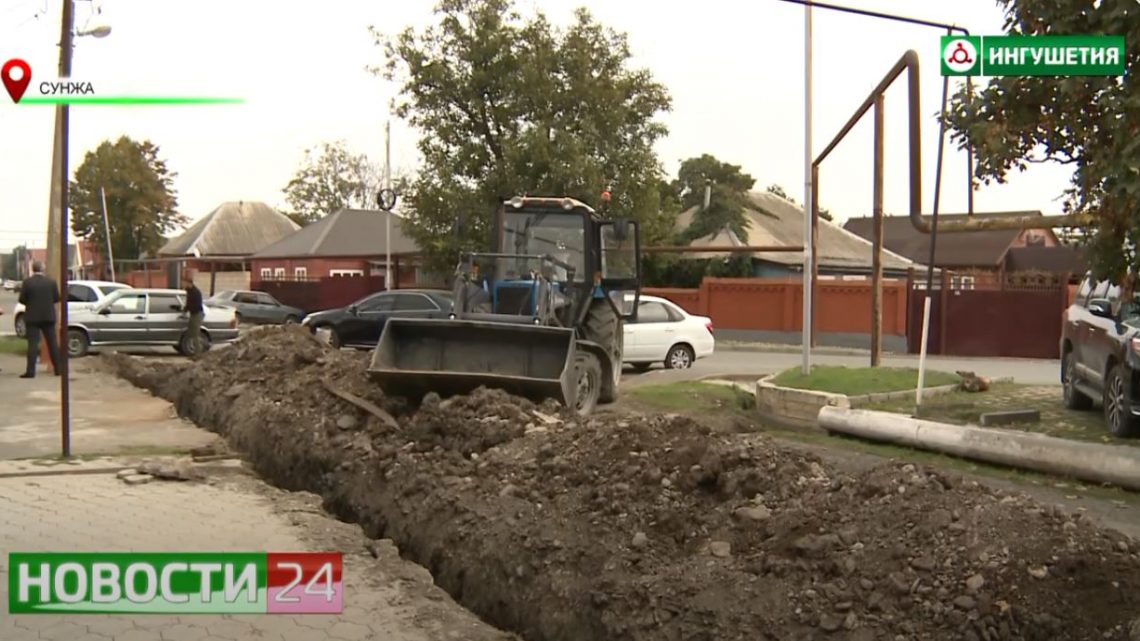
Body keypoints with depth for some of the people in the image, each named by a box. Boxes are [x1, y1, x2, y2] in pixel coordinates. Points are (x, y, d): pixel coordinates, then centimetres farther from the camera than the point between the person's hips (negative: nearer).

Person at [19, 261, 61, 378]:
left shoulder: (27, 282, -8)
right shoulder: (51, 282, -2)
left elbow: (22, 299, -7)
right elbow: (57, 298, 1)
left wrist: (30, 302, 14)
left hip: (32, 317, -2)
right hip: (48, 316, 2)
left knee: (32, 343, -2)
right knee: (53, 342, 9)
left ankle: (31, 371, -7)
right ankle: (58, 369, 12)